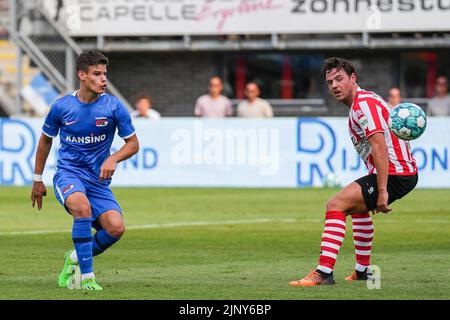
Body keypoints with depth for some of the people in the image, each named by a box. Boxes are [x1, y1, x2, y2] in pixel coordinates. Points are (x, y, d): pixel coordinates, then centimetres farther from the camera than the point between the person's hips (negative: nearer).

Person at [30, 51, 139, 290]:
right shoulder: (61, 107, -4)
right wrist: (37, 179, 17)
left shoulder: (113, 107, -5)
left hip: (98, 180, 2)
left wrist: (113, 159, -18)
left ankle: (74, 259, 10)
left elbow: (133, 143, 2)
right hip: (68, 174, -2)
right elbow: (45, 140, 13)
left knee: (116, 228, -20)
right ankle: (86, 277, -28)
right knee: (83, 207, -36)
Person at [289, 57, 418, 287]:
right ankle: (363, 270, 41)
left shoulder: (363, 104, -15)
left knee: (336, 205, -17)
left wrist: (382, 191, -28)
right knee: (357, 206, 35)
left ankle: (324, 273, -24)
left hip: (394, 173, -11)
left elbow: (379, 147, -24)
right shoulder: (363, 102, 18)